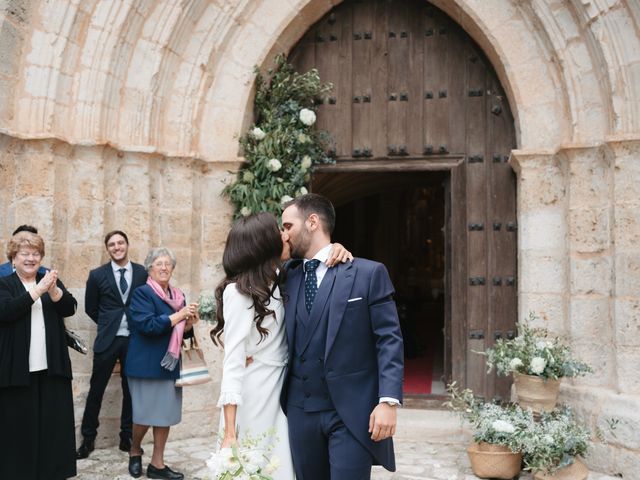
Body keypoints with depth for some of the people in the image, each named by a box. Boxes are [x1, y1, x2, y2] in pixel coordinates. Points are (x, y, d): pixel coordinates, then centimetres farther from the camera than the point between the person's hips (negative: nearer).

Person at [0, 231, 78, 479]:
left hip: (51, 366, 3)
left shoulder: (51, 280, 11)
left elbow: (70, 308, -2)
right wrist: (38, 290, -25)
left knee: (54, 422, 5)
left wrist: (53, 290, -21)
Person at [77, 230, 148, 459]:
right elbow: (90, 308, 10)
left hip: (134, 339, 1)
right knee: (96, 389, 3)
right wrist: (109, 324, 10)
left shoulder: (142, 273, 2)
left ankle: (127, 438, 21)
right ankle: (88, 439, 17)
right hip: (107, 340, -1)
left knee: (130, 389, 9)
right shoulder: (97, 275, 1)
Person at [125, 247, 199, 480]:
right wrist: (179, 315, -19)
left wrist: (190, 323, -5)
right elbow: (148, 325, -21)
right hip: (147, 364, -6)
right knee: (146, 414, 4)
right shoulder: (142, 293, -8)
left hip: (169, 364, 6)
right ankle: (135, 451, 31)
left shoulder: (178, 296, 11)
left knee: (165, 414, 7)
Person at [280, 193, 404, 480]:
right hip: (300, 410, 5)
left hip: (352, 410, -4)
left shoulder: (369, 273, -3)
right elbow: (290, 343, 15)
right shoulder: (289, 279, 11)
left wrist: (388, 400, -15)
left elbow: (389, 340, -7)